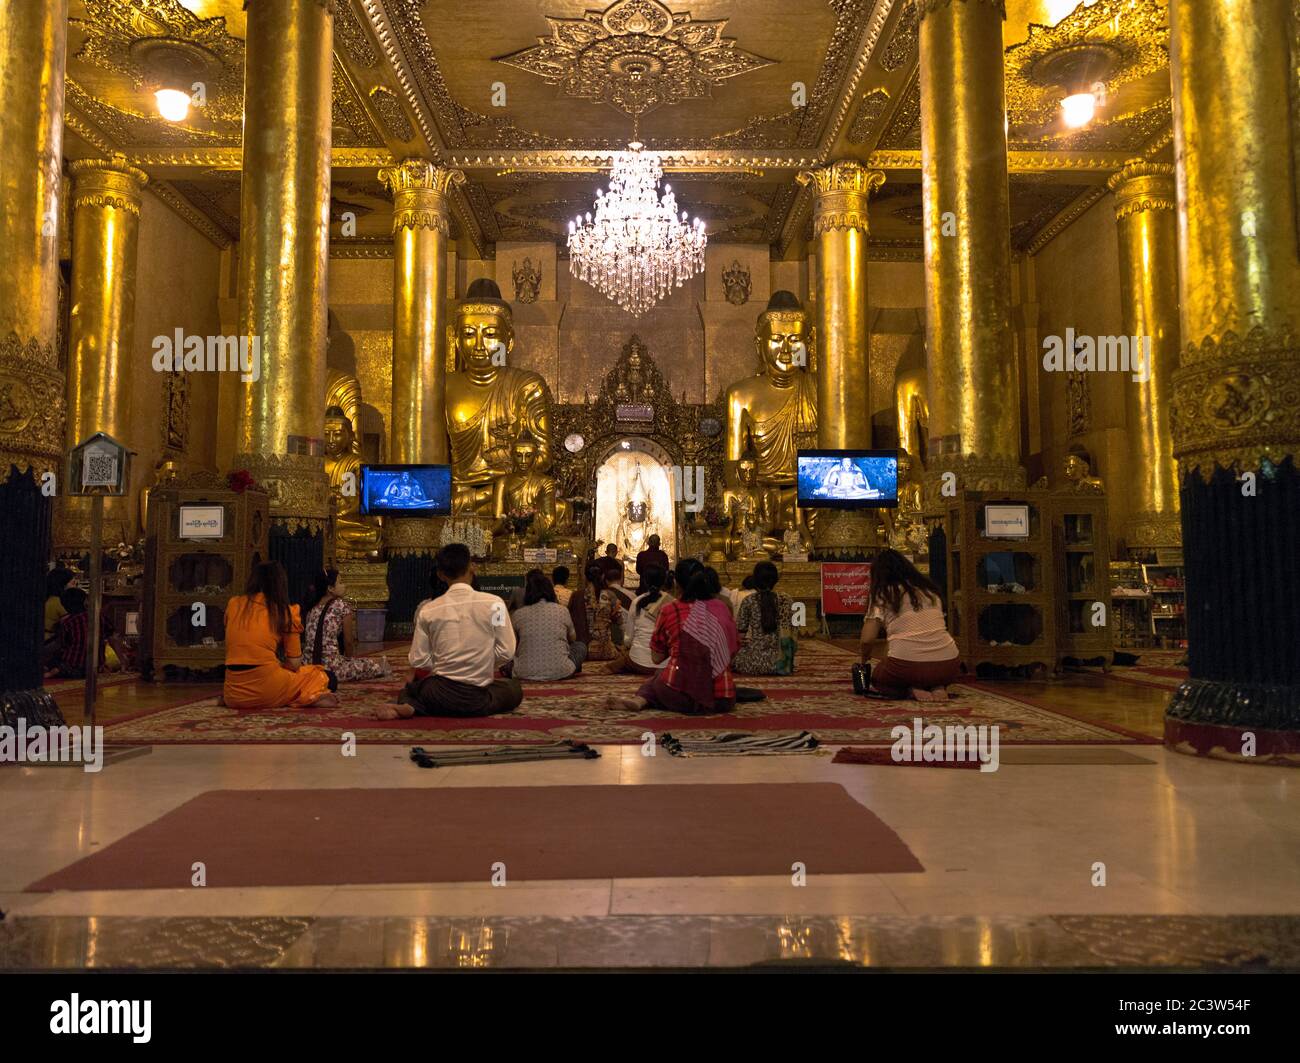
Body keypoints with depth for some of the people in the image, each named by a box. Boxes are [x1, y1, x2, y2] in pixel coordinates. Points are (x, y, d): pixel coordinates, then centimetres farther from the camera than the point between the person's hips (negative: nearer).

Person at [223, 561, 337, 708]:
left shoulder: (233, 604, 9)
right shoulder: (286, 612, 1)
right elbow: (294, 664, 2)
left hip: (234, 693, 5)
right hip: (268, 687, -5)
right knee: (326, 677, 15)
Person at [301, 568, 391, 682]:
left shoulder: (312, 608, 13)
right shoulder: (342, 605, -7)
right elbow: (348, 641, -3)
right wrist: (349, 658, 17)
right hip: (332, 668, -8)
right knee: (383, 662, 2)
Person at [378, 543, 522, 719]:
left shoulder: (428, 610, -3)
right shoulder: (493, 603, -9)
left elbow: (418, 661, -2)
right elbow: (506, 652, -7)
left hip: (440, 693, 2)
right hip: (477, 698, -2)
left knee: (409, 689, 35)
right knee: (514, 688, 29)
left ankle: (409, 707, -1)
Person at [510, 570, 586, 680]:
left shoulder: (517, 614, 0)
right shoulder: (562, 611, 1)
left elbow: (512, 647, 13)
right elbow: (573, 639, 19)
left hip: (525, 674, 2)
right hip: (559, 672, -2)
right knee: (580, 647, 25)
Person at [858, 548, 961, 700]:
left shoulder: (882, 594, 6)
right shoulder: (931, 590, 20)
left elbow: (867, 639, -1)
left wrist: (864, 661, 20)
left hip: (906, 666, -3)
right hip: (947, 666, 4)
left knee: (877, 679, 29)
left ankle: (912, 689, -2)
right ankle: (938, 687, 5)